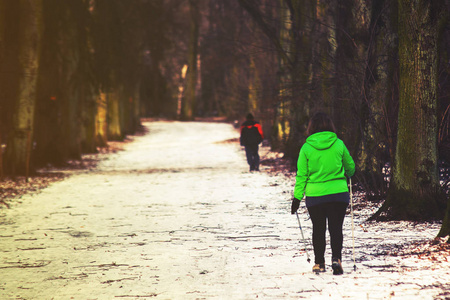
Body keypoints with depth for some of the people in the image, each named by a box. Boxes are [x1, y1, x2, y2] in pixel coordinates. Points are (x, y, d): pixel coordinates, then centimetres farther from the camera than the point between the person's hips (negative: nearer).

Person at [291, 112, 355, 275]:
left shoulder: (306, 148, -5)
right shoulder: (338, 144, -3)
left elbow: (301, 175, -4)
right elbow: (350, 167, 9)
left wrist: (297, 197, 2)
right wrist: (346, 176, 32)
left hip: (315, 195, 0)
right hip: (338, 193, 0)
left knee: (318, 229, 12)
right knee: (336, 228, 5)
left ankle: (319, 263, 18)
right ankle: (336, 258, -13)